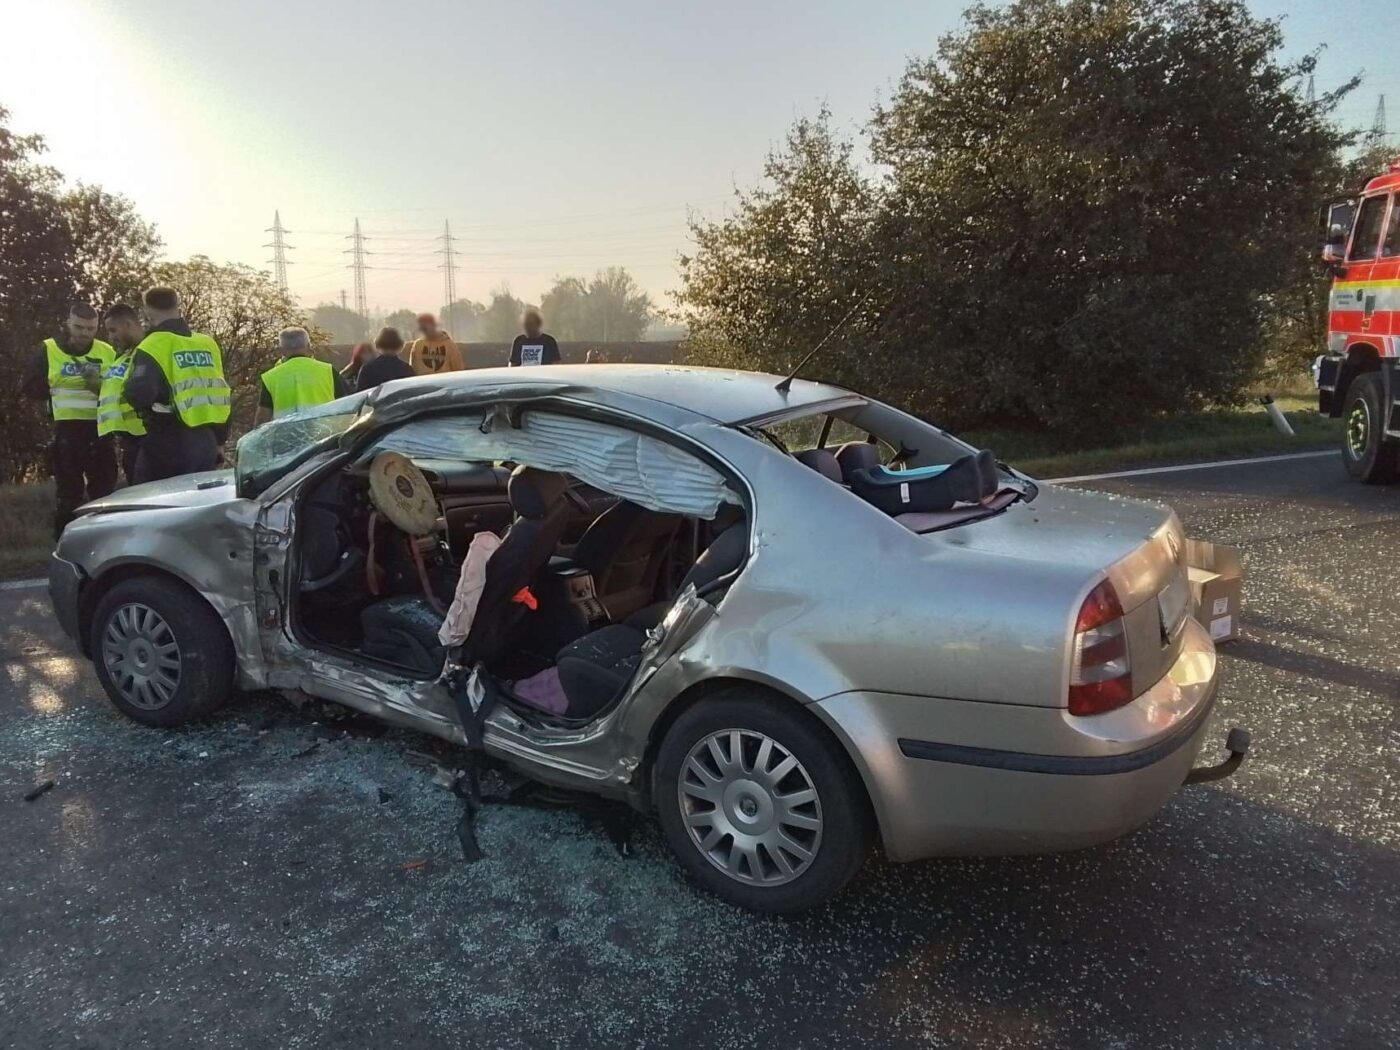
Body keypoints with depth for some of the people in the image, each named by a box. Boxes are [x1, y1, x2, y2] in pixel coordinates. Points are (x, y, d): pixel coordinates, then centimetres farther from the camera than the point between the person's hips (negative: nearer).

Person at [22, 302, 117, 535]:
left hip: (99, 429, 1)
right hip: (66, 430, -1)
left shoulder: (108, 352, 7)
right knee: (68, 491, 4)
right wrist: (60, 391, -8)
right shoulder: (48, 350, 3)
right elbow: (29, 388, 4)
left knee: (104, 488, 6)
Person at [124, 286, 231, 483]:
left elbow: (139, 394, -23)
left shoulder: (154, 346, -9)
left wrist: (131, 390, 2)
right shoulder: (208, 343, 10)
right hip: (206, 442, 6)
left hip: (169, 446, -6)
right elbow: (223, 396, 15)